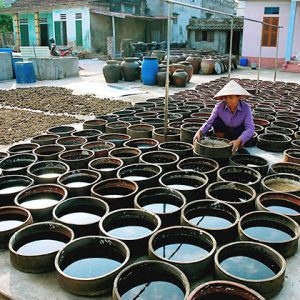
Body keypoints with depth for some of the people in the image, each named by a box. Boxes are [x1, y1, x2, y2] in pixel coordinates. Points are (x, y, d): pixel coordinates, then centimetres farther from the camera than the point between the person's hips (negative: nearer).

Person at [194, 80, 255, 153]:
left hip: (239, 134, -2)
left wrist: (239, 141, -51)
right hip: (225, 131, 2)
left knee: (248, 135, -33)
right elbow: (209, 122, -20)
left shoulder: (246, 108, -26)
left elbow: (250, 128, -34)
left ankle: (240, 145, 2)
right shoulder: (219, 106, -22)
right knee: (216, 121, -26)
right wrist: (199, 132, -40)